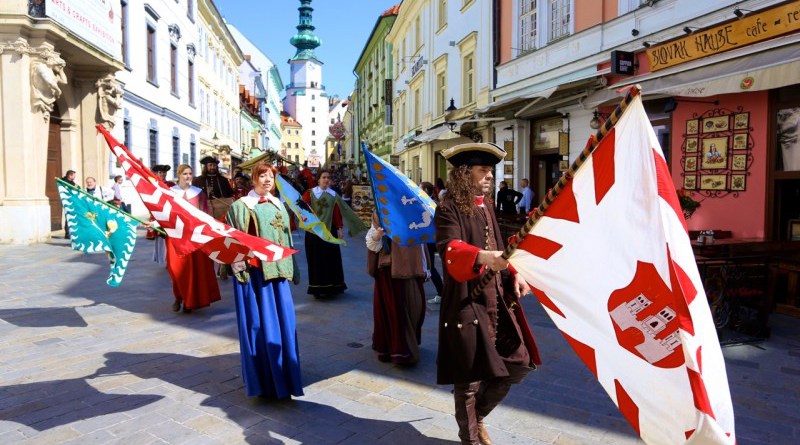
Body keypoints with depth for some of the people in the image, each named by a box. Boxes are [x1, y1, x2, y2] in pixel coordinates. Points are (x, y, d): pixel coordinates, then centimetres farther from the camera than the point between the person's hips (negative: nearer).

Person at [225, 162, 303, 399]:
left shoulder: (278, 205, 16)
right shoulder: (242, 206, -2)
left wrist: (291, 267, 19)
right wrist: (239, 263, -17)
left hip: (277, 270, 6)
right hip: (254, 271, -5)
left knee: (283, 321, 7)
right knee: (259, 323, -1)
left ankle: (283, 374, 21)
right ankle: (263, 378, 10)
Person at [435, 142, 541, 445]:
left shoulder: (486, 207, 13)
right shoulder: (448, 210, -11)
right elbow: (450, 249, -28)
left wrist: (514, 275, 5)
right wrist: (482, 256, -46)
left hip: (497, 300, 8)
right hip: (466, 303, -7)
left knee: (519, 363, 10)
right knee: (470, 376, 3)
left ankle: (477, 415, 32)